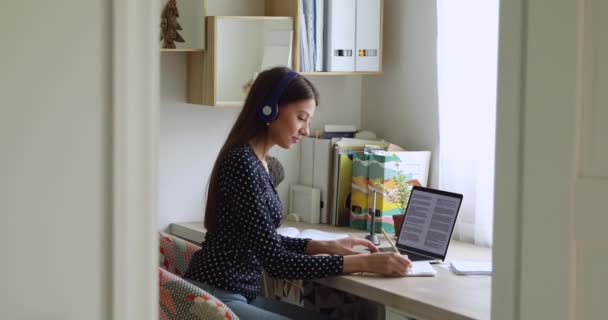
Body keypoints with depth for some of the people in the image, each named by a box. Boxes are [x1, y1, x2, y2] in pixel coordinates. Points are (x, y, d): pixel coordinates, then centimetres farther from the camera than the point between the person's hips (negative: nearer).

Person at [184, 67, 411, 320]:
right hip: (216, 299, -9)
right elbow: (275, 261, -21)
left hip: (241, 294, 9)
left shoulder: (257, 162, 10)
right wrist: (363, 263, -21)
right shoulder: (242, 164, -19)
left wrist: (327, 247, 5)